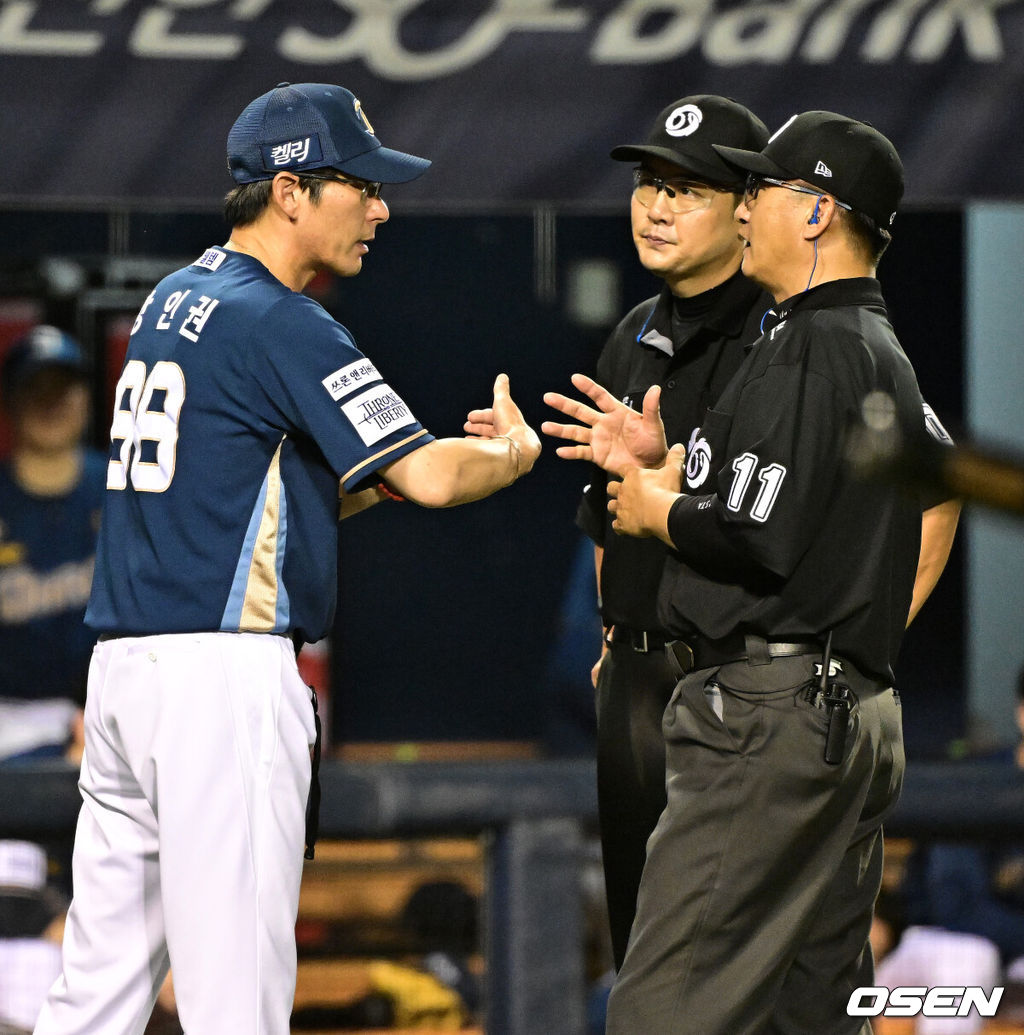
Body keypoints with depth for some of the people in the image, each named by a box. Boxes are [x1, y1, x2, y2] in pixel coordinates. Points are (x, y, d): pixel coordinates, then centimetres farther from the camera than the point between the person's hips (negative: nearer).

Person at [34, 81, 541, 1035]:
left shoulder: (173, 301, 17)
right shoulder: (282, 324, -11)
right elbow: (430, 478, -14)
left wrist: (391, 471, 13)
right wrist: (514, 453, 6)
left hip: (121, 669, 9)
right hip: (226, 671, -9)